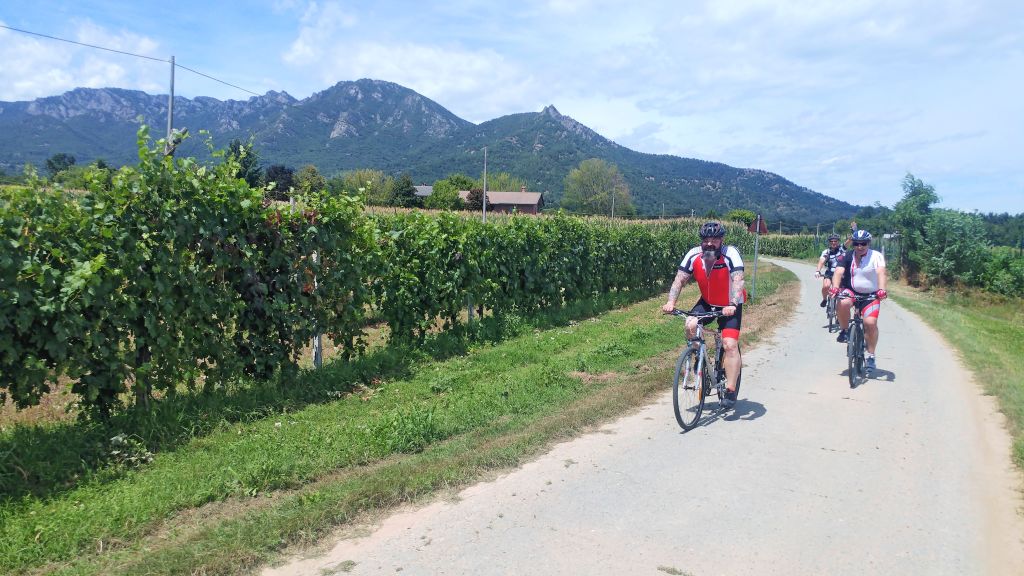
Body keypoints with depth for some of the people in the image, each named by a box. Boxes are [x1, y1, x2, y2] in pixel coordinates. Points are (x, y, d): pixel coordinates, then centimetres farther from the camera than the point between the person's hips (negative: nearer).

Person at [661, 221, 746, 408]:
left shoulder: (731, 254, -26)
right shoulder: (694, 255, -18)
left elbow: (738, 281, -35)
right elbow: (679, 280, -18)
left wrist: (732, 305, -51)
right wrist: (671, 302, -34)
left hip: (730, 305, -3)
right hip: (707, 303, 3)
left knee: (730, 344, -16)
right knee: (690, 325, -24)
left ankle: (730, 391, -5)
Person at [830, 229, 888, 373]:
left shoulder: (877, 256, -11)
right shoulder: (847, 257, -6)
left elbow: (881, 272, -26)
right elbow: (838, 272, -20)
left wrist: (882, 289, -44)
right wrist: (835, 287, -40)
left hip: (871, 295, -1)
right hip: (851, 291, 1)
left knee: (871, 323, -17)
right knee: (842, 304, -34)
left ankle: (871, 356, 1)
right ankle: (844, 331, -8)